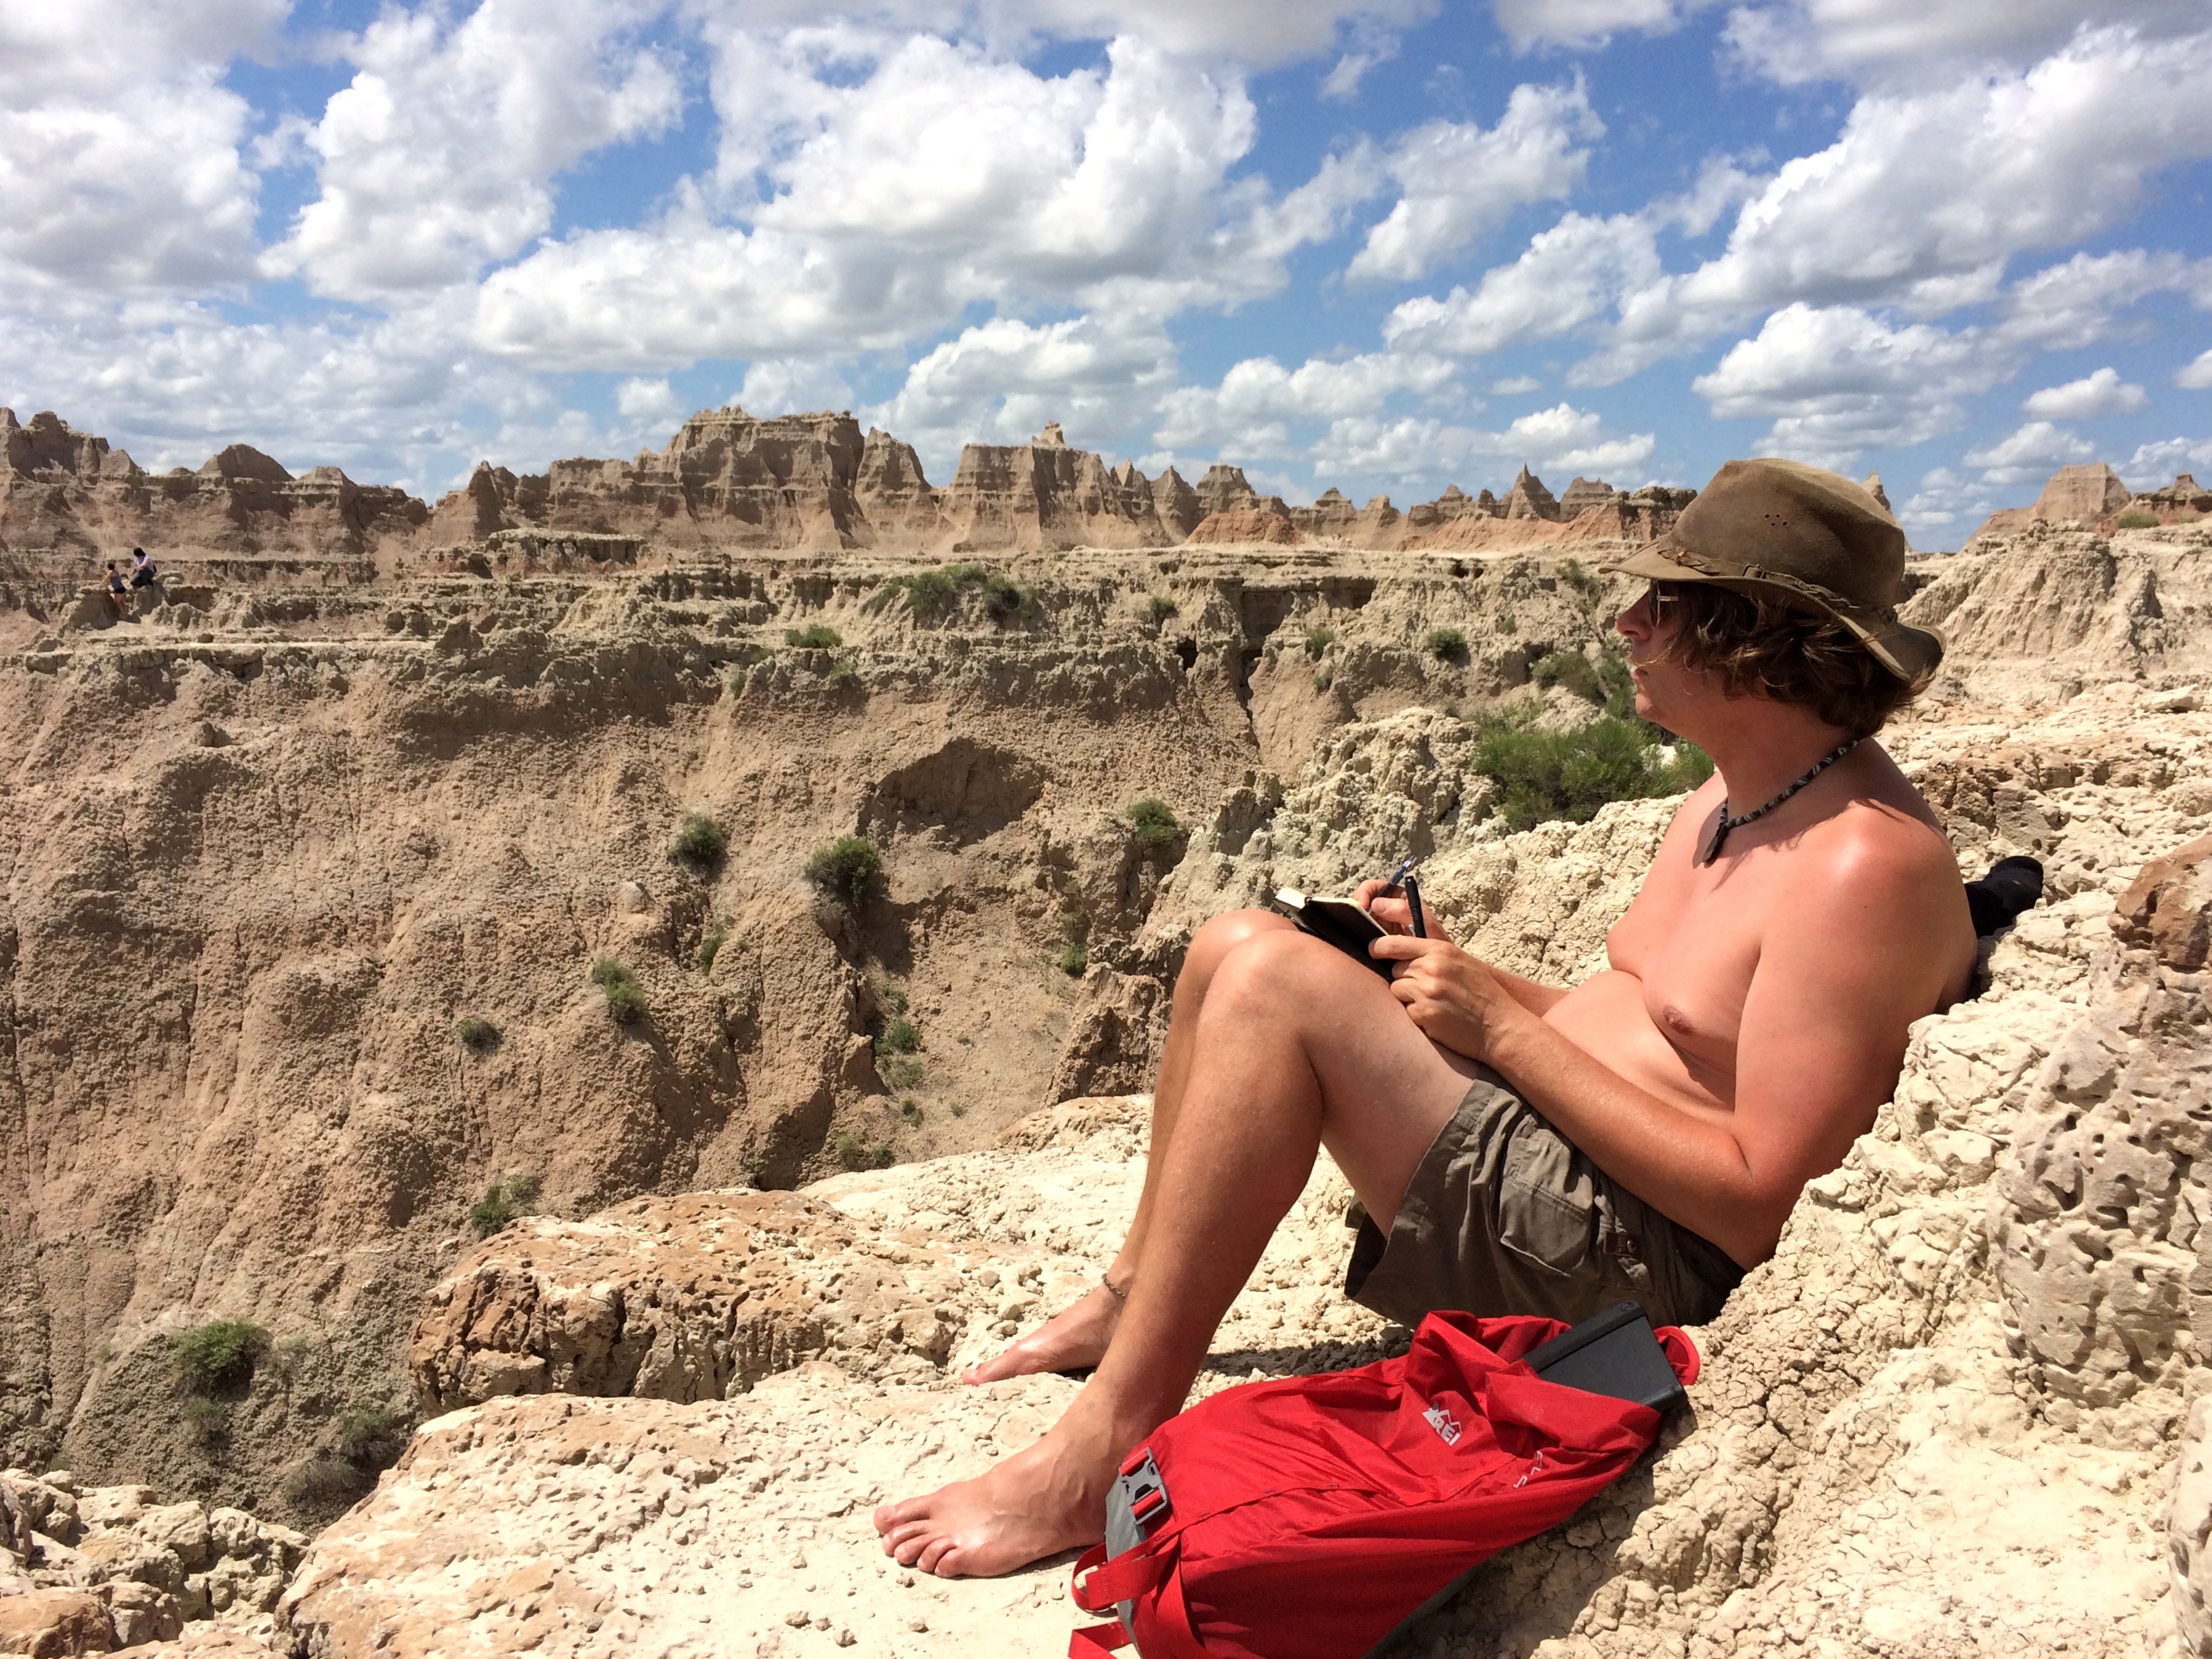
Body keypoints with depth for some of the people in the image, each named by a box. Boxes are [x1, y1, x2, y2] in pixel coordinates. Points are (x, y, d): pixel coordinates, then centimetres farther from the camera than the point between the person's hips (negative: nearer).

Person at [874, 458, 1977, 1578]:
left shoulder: (1866, 861, -17)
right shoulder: (1730, 802, 14)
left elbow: (1756, 1198, -21)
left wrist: (1503, 1030, -19)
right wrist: (1454, 966, 2)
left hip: (1633, 1259, -10)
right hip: (1531, 1148, 10)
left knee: (1276, 981, -25)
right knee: (1234, 946, 5)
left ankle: (1103, 1451, -18)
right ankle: (1130, 1300, 12)